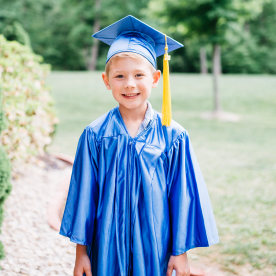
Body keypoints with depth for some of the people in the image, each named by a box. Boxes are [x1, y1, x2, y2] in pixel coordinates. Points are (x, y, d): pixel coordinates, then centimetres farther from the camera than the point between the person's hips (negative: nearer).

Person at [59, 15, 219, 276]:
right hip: (107, 245, 0)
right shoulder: (94, 136, -6)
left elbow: (182, 195, -2)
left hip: (155, 245, 0)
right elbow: (83, 194, 0)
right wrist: (81, 250, 2)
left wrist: (181, 250, 0)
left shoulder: (173, 136, -7)